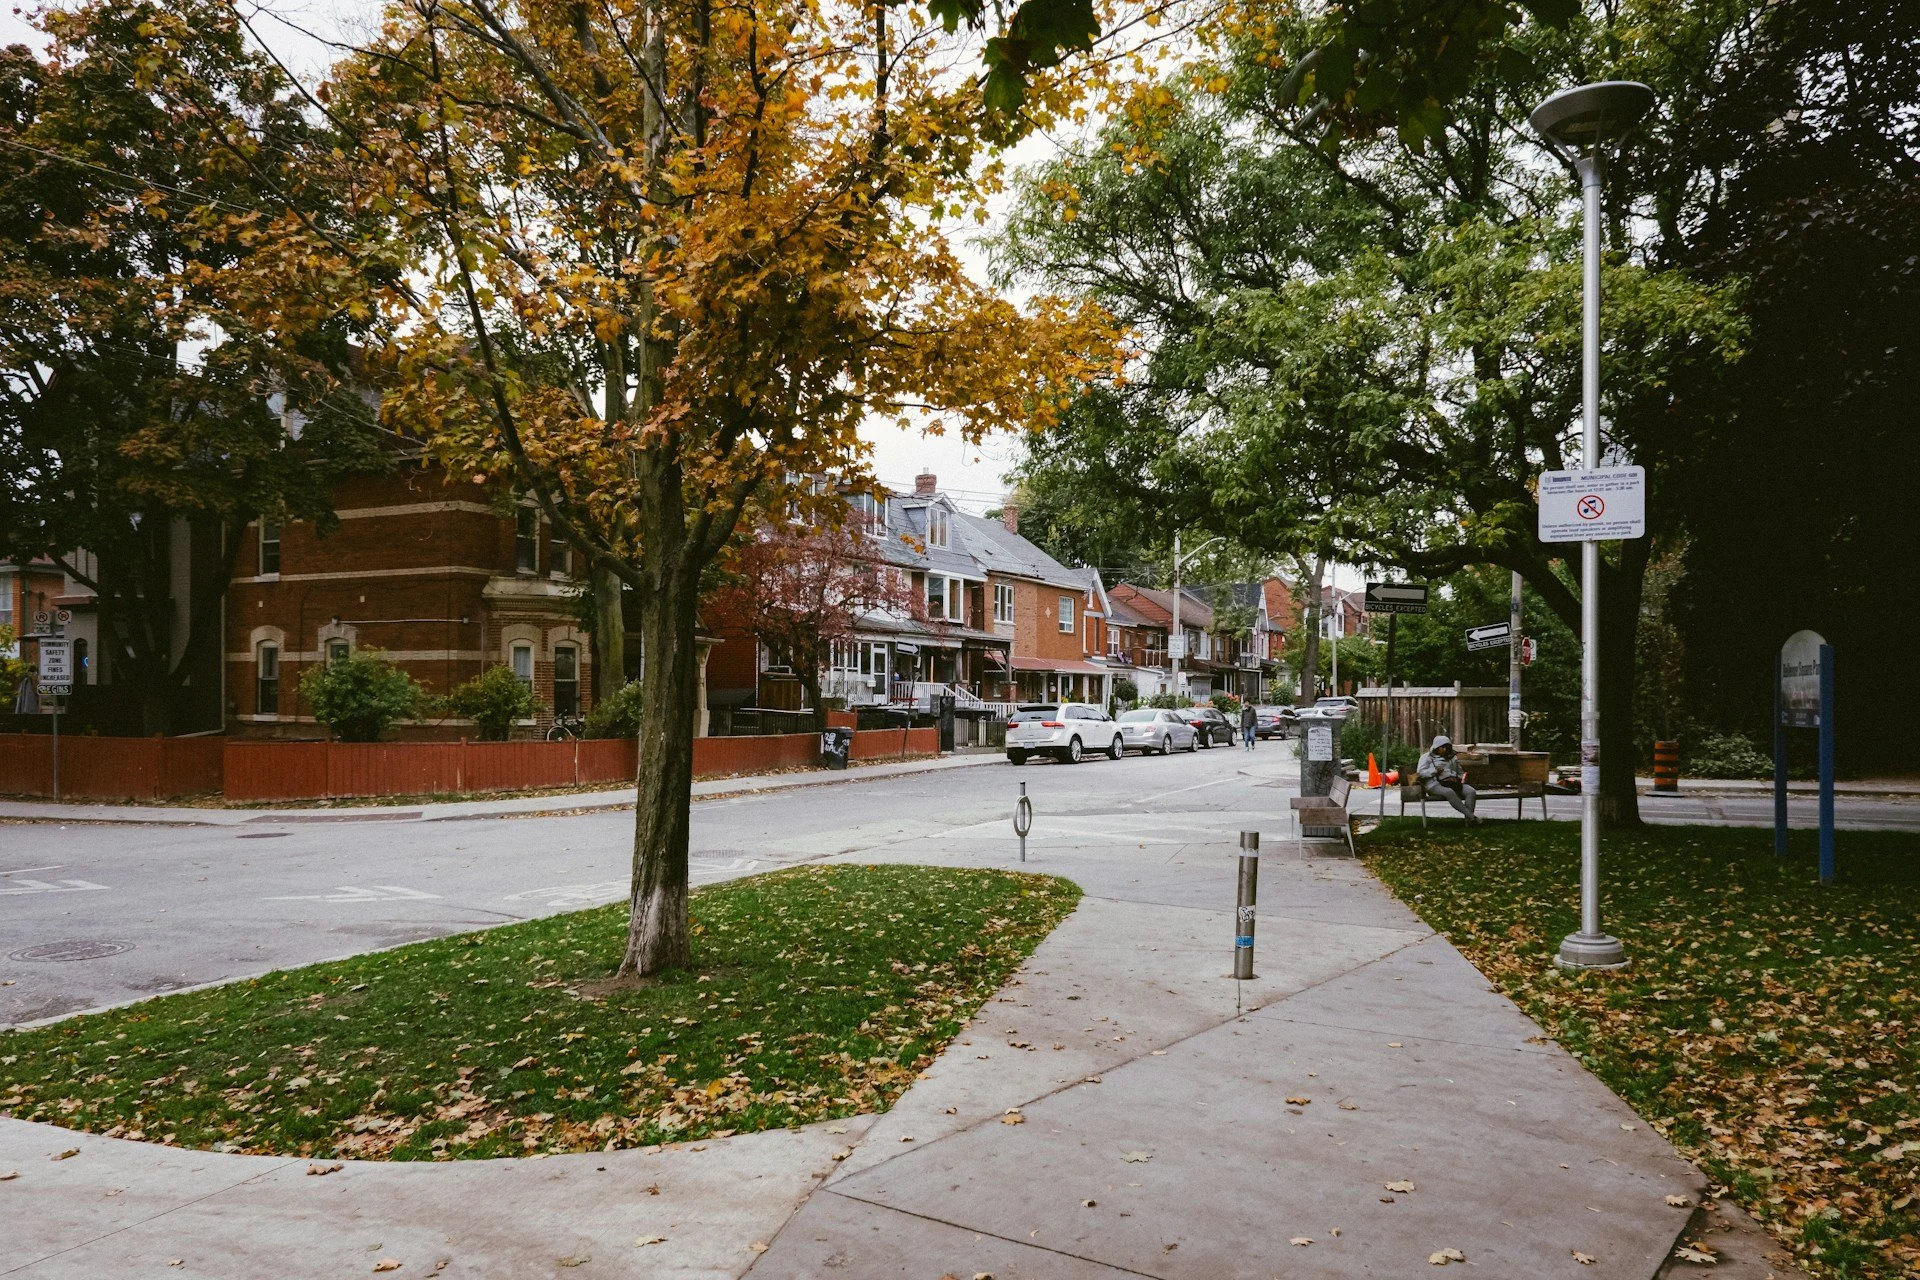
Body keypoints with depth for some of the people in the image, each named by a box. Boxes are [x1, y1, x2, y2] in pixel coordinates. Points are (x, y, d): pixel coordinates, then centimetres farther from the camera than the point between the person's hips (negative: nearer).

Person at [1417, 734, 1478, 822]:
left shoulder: (1453, 758, 28)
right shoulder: (1426, 757, 13)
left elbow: (1461, 773, 32)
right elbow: (1421, 772, 1)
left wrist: (1457, 779, 8)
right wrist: (1435, 770, -15)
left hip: (1453, 783, 5)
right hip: (1435, 784, -5)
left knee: (1470, 791, -24)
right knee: (1449, 792, -39)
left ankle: (1468, 819, -35)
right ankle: (1470, 815, -41)